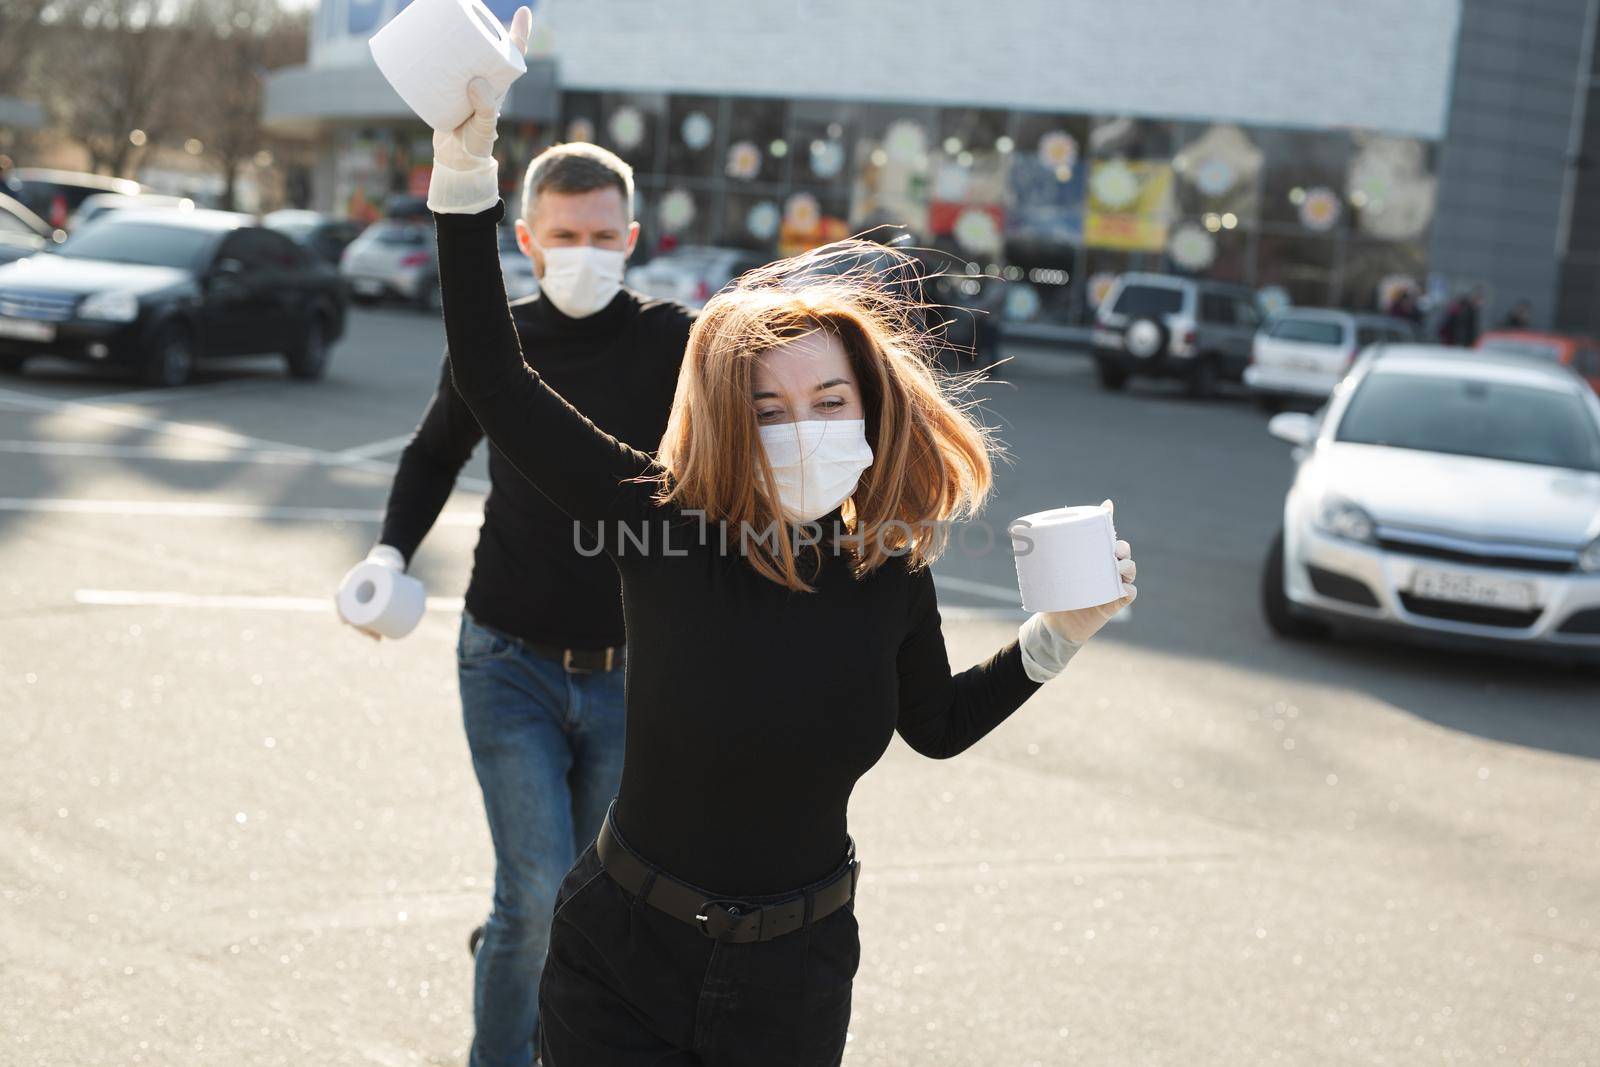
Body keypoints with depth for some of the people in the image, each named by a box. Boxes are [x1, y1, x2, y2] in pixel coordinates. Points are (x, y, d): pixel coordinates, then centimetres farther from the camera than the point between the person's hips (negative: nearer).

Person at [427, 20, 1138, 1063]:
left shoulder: (892, 574, -8)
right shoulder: (661, 520, -18)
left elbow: (940, 725, 11)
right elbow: (492, 376, -19)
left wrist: (1062, 634, 0)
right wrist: (466, 165, -24)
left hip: (795, 978, 2)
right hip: (621, 962, -2)